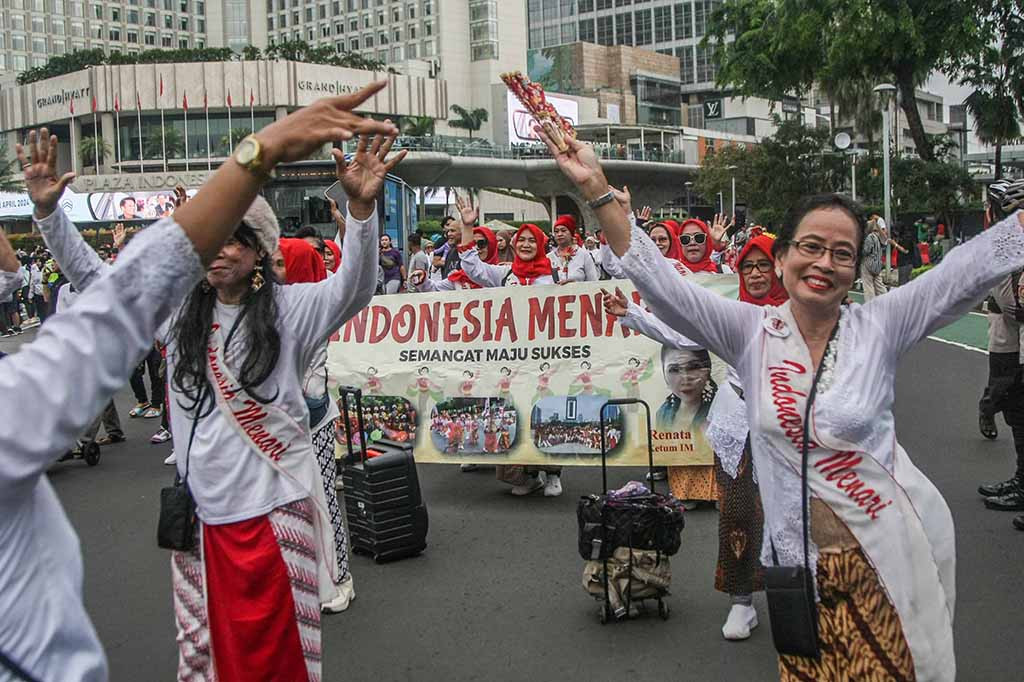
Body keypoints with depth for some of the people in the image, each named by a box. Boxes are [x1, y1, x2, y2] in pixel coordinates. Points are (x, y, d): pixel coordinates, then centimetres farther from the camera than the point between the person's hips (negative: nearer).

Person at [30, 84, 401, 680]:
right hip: (200, 510, 5)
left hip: (274, 508, -4)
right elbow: (93, 277, 11)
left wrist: (361, 207, -39)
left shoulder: (289, 310, -7)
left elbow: (353, 288, -23)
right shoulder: (180, 310, 7)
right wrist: (49, 211, -1)